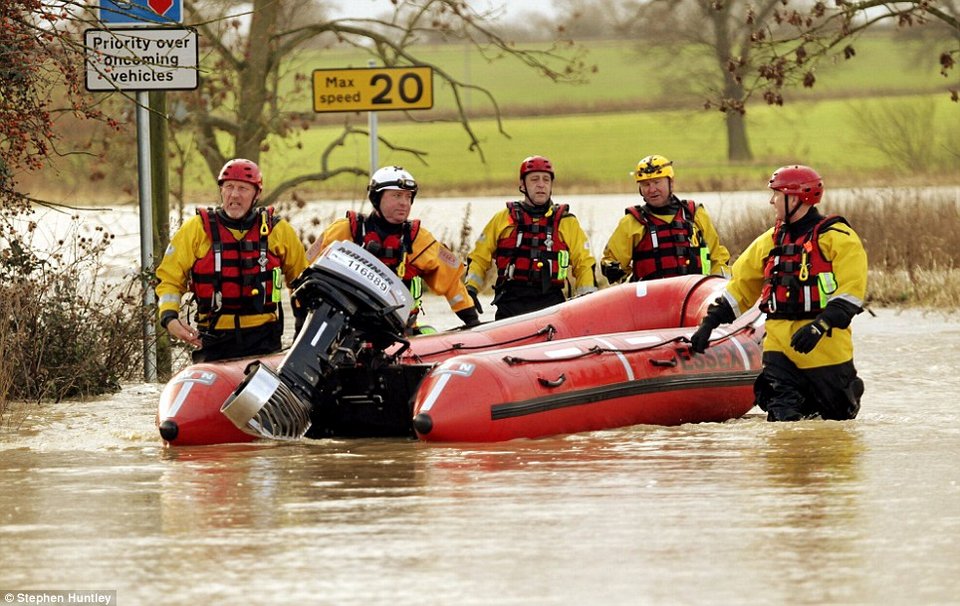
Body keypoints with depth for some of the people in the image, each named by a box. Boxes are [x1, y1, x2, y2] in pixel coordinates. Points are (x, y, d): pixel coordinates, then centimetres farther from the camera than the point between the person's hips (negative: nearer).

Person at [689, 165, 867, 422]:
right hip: (779, 342, 4)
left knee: (839, 414, 7)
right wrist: (709, 323, 10)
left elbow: (849, 293, -16)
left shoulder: (838, 238, -7)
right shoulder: (771, 241, 13)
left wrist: (821, 325, -29)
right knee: (782, 415, -10)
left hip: (824, 343, -4)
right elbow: (740, 285, 18)